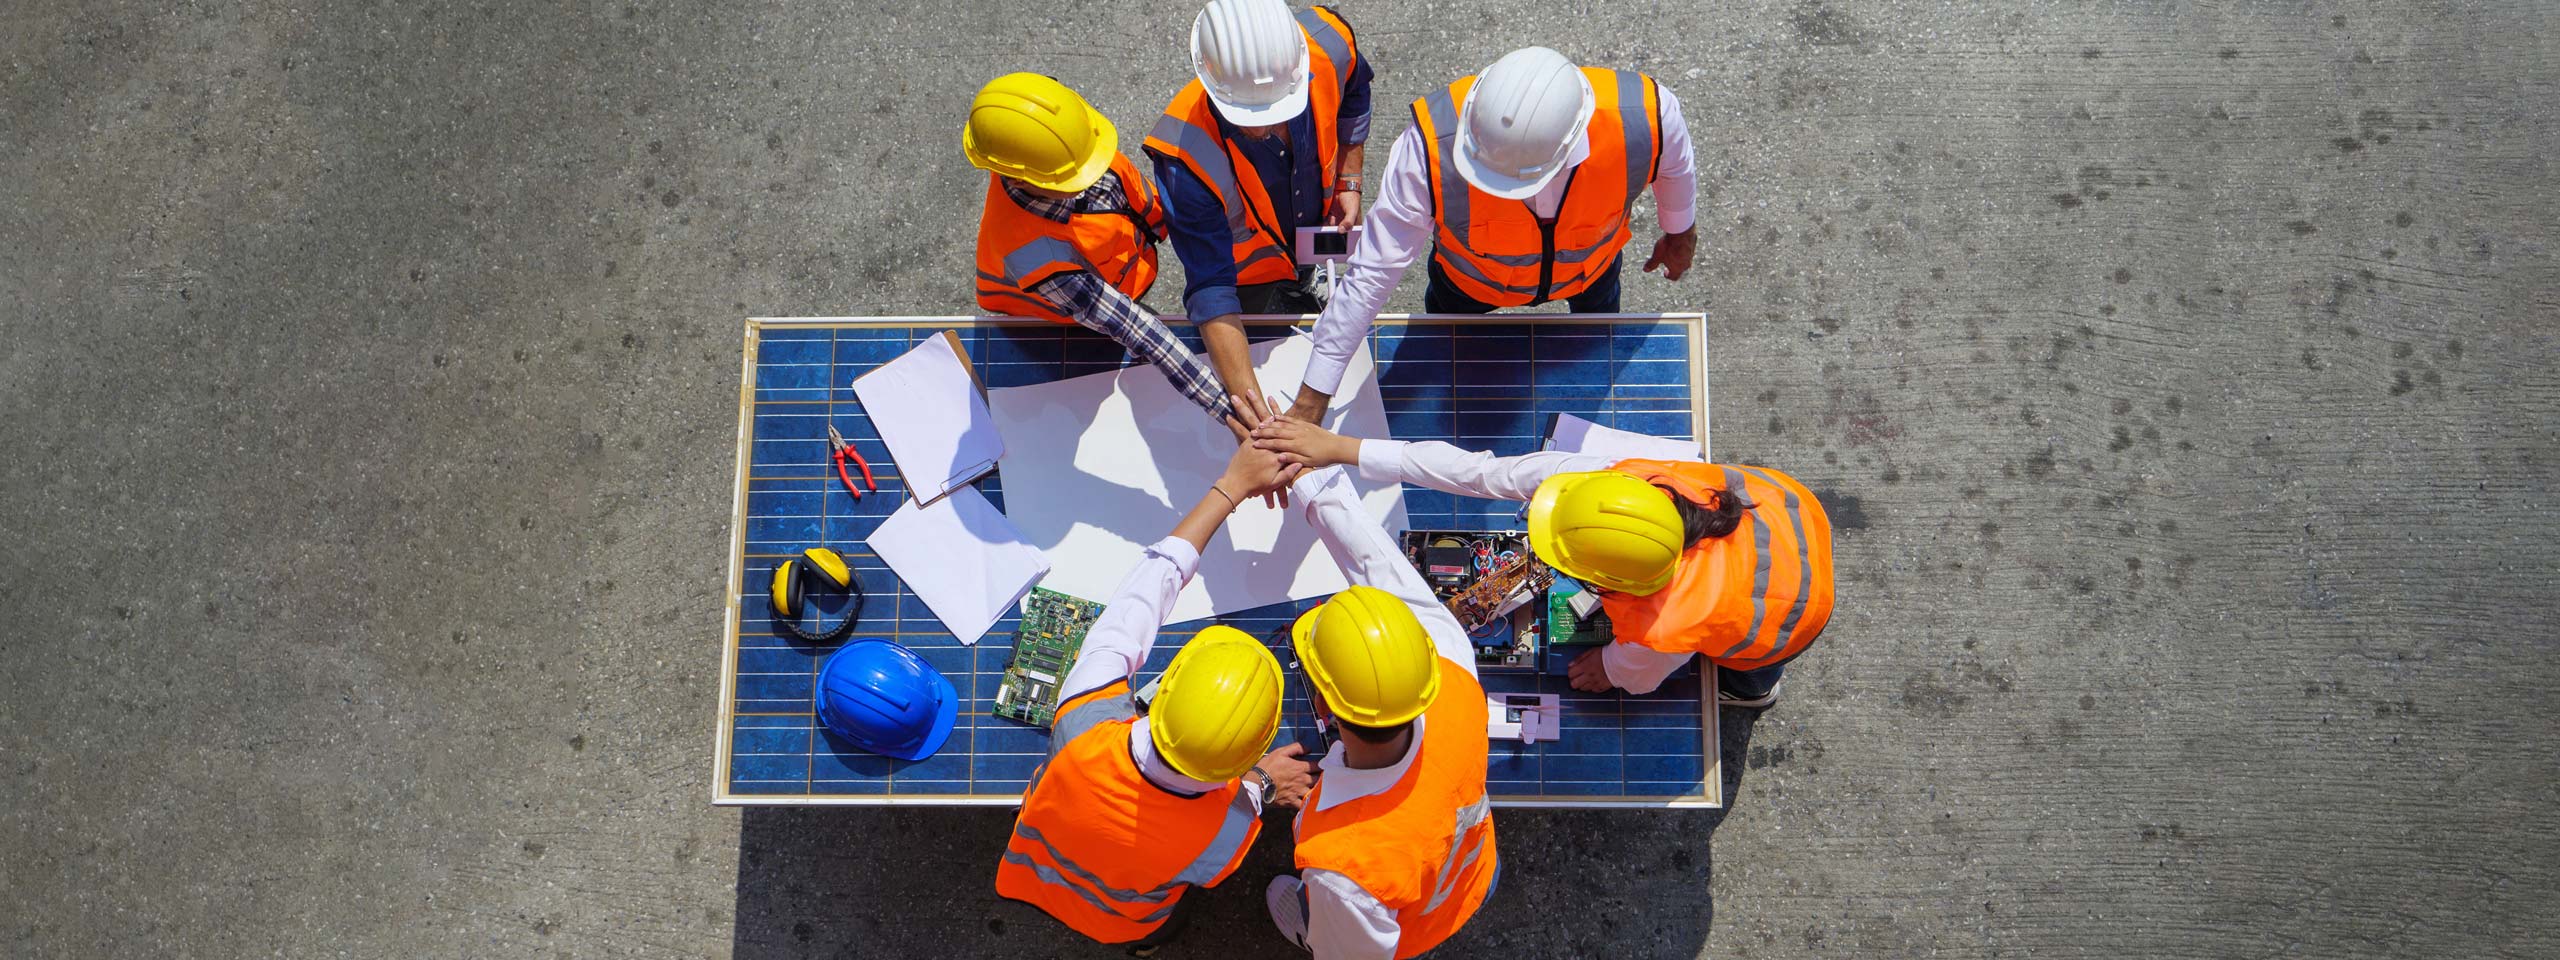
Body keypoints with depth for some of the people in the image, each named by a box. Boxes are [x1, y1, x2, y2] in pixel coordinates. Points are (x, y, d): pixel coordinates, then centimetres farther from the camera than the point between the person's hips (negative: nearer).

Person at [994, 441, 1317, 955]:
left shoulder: (1082, 725, -43)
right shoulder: (1230, 832, -44)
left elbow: (1152, 580, -30)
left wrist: (1232, 484, -23)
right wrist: (1260, 785, -3)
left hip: (1028, 876, 1)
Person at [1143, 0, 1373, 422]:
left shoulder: (1328, 44, -36)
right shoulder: (1186, 155, -46)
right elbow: (1212, 291, -42)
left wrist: (1349, 181, -10)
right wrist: (1247, 398, -47)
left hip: (1315, 236, 3)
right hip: (1245, 272, -3)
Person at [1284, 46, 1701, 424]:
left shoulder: (1645, 116, -44)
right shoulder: (1432, 145, -48)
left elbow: (1676, 163, -17)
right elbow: (1372, 273, -39)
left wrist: (1680, 231, 5)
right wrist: (1311, 399, -35)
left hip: (1590, 263, 1)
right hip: (1470, 280, -1)